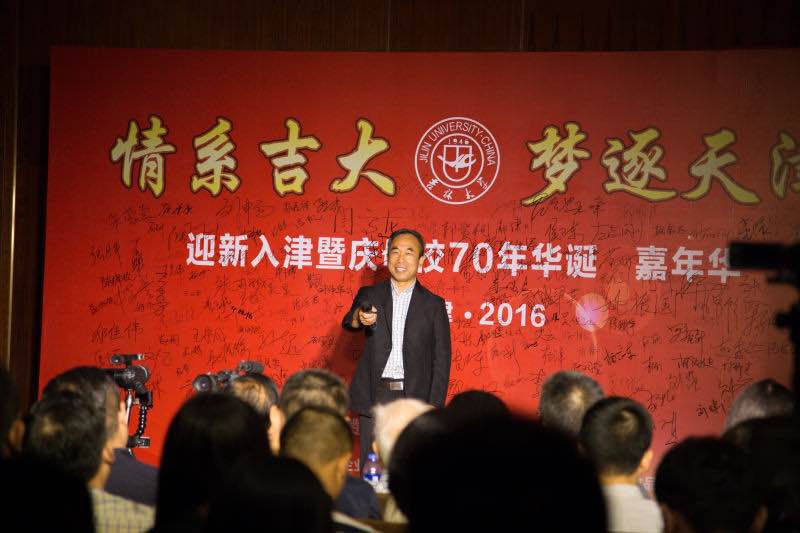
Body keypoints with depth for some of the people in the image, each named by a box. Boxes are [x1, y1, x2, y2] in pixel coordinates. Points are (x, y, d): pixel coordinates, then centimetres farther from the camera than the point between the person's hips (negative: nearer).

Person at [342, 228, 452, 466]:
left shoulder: (433, 304, 6)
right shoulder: (370, 295, 9)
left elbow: (441, 360, 4)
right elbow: (348, 323, -11)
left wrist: (434, 409, -5)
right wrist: (360, 317, -37)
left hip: (414, 399, -1)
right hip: (374, 397, 1)